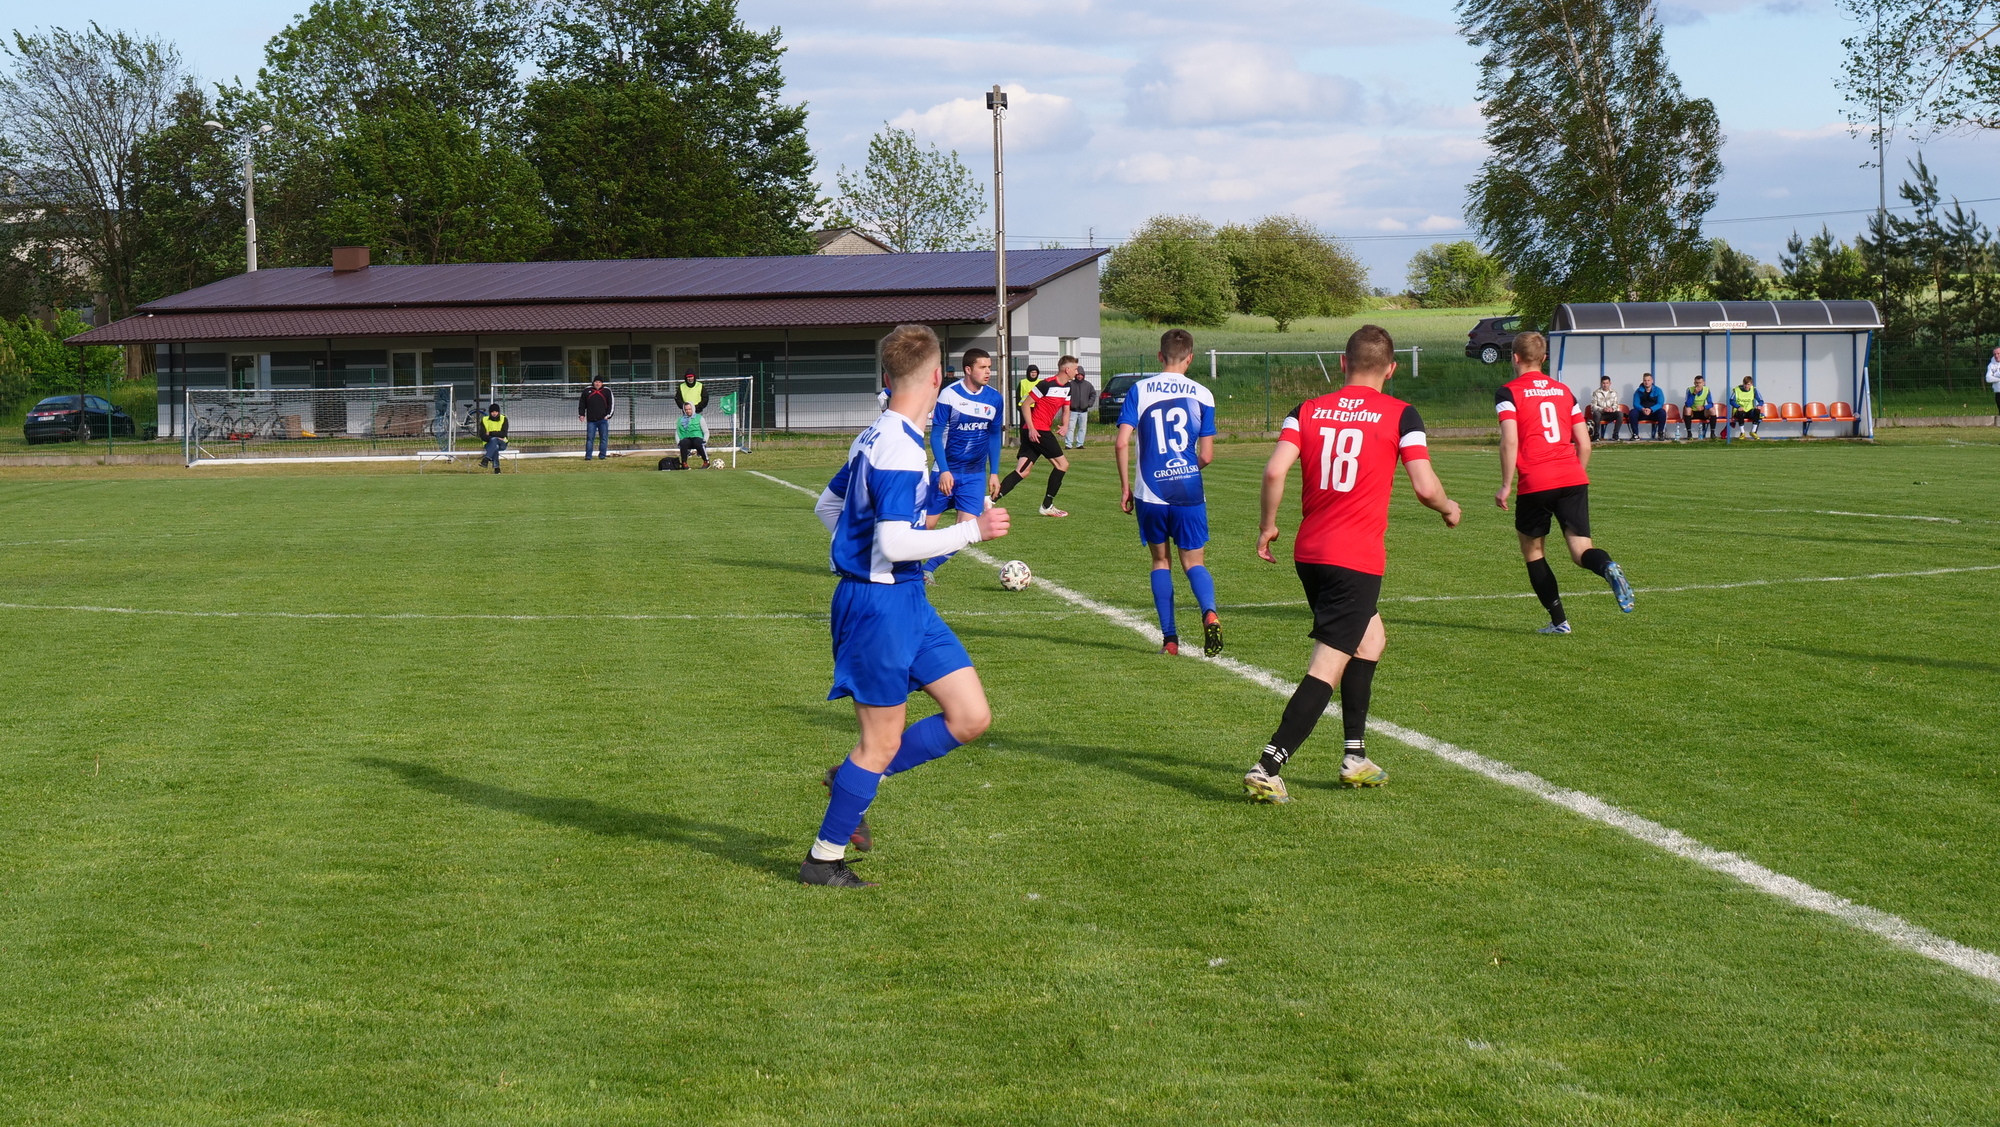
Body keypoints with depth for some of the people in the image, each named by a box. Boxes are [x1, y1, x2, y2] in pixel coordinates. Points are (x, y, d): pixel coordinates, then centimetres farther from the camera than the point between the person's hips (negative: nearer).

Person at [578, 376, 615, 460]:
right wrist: (581, 414, 6)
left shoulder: (607, 391, 6)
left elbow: (611, 403, 6)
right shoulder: (587, 391, 10)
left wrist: (608, 415, -3)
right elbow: (582, 403, 15)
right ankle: (588, 456, 0)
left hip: (603, 419, -1)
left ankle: (602, 456, 6)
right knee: (590, 438, -2)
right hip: (591, 420, 1)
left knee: (604, 438, 0)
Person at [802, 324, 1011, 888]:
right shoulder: (900, 449, -21)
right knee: (882, 742, 1)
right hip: (881, 604, -10)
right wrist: (973, 530, -19)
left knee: (972, 717, 7)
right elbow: (894, 543, -26)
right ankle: (823, 859, 15)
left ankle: (854, 780, 20)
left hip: (907, 600, 10)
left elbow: (827, 506, 21)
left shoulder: (876, 437, 10)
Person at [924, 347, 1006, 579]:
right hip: (948, 471, -3)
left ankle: (929, 568, 8)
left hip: (975, 474, 3)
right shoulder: (949, 394, -12)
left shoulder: (994, 399, 0)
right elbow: (936, 434, -11)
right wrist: (944, 471, -19)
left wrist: (994, 473, 7)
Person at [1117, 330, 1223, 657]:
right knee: (1193, 561, 9)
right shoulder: (1202, 395, -1)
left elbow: (1122, 442, -8)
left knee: (1160, 560, 15)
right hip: (1189, 492, 0)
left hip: (1150, 493, 0)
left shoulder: (1139, 390, -1)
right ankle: (1209, 612, -21)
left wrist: (1125, 486, 2)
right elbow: (1206, 455, -1)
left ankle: (1169, 638, 10)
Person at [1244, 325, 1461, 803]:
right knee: (1327, 669, -6)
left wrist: (1268, 525, 7)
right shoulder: (1399, 415, -3)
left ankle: (1355, 757, 27)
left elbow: (1275, 470, -6)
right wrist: (1448, 508, 13)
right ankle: (1267, 769, -17)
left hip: (1308, 553, 6)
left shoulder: (1307, 411, 6)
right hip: (1357, 560, -6)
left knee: (1371, 637, 26)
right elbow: (1425, 487, -8)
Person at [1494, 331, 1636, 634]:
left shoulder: (1508, 392, 3)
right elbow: (1584, 443, 16)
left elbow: (1510, 442, -10)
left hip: (1535, 484, -3)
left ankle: (1558, 620, 12)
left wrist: (1506, 485, -6)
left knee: (1532, 550, 15)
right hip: (1573, 480, 3)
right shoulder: (1562, 390, 18)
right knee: (1581, 549, -2)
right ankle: (1608, 568, -36)